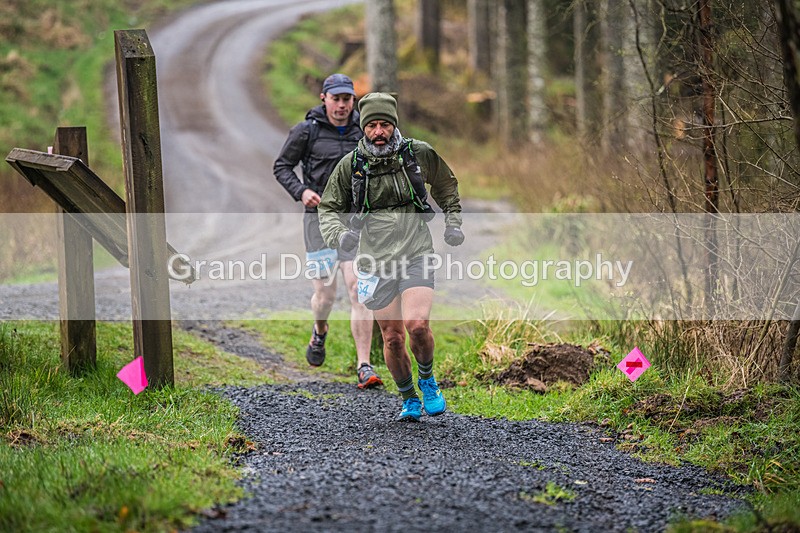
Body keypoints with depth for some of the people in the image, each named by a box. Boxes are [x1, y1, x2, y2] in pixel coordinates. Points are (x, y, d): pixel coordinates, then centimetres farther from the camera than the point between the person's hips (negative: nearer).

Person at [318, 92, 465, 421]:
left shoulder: (419, 154, -1)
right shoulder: (351, 165, -3)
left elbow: (446, 185, 19)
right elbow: (329, 208, 6)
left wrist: (453, 222, 11)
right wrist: (338, 234, -14)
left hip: (416, 255, -1)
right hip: (376, 261, 1)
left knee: (417, 325, -19)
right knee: (392, 337, 5)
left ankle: (427, 378, 10)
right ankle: (409, 400, 25)